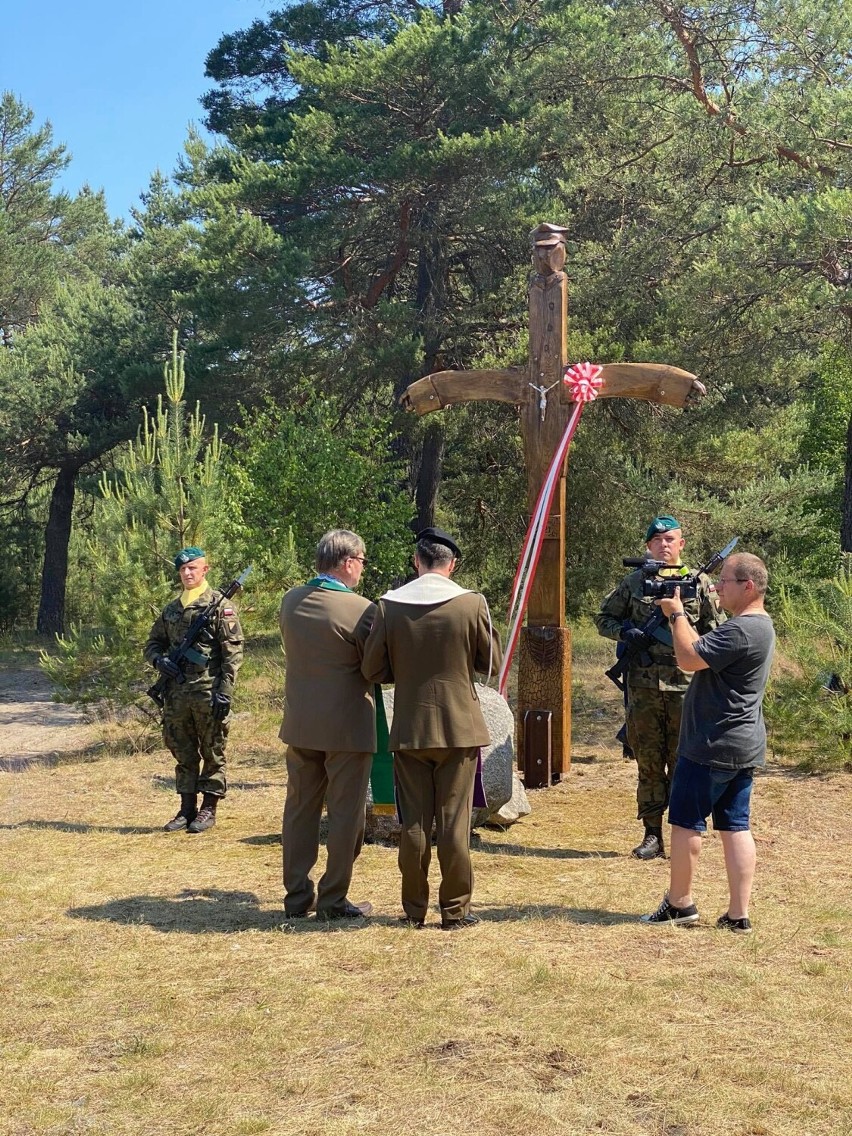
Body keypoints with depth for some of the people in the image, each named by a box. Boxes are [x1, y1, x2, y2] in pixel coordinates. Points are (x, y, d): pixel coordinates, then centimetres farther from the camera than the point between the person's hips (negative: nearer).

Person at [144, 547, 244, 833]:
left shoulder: (220, 606, -4)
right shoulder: (171, 609, 13)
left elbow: (233, 652, -9)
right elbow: (152, 644, 21)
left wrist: (225, 691, -15)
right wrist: (159, 660, -3)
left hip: (208, 692, -6)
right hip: (176, 692, 6)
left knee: (213, 753, 3)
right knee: (183, 753, 11)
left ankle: (208, 809, 12)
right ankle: (187, 809, 20)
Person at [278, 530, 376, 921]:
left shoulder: (290, 601, 1)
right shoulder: (361, 610, -17)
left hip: (299, 724, 6)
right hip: (346, 725, -6)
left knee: (299, 810, 15)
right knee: (345, 815, 6)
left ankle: (296, 896, 21)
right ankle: (333, 900, 12)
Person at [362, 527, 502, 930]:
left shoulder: (389, 605, -6)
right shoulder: (472, 603, -8)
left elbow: (373, 670, -2)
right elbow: (492, 663, 1)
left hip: (409, 729, 1)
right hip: (459, 728, -1)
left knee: (414, 824, 9)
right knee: (455, 823, 6)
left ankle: (414, 910, 18)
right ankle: (455, 910, 13)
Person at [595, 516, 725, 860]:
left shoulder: (699, 582, 4)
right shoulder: (633, 582, 8)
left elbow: (717, 632, 8)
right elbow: (603, 618, 14)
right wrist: (626, 632, -5)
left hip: (685, 685, -1)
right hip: (643, 686, 2)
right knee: (648, 763, 8)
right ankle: (652, 834, 16)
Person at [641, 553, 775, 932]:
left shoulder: (740, 630, -21)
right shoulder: (759, 625, 14)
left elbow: (689, 659, -22)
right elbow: (703, 651, 17)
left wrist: (677, 614, -9)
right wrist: (679, 615, 8)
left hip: (713, 746, -10)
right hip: (744, 748, 10)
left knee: (686, 822, 4)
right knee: (736, 826, 9)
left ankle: (679, 903, 16)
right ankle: (738, 914, 11)